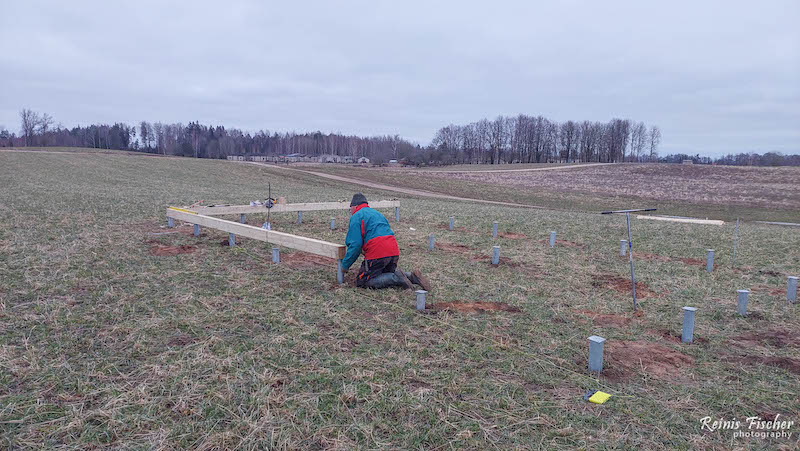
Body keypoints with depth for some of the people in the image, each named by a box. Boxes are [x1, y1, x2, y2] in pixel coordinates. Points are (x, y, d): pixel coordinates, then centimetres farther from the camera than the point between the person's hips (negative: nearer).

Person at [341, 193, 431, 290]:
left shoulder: (356, 217, 1)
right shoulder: (377, 214, 28)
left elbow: (355, 244, -9)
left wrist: (345, 265, 0)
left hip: (377, 254, -8)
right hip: (394, 253, 8)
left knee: (362, 281, 1)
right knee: (388, 274, 27)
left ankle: (396, 278, -15)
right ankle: (411, 276, 1)